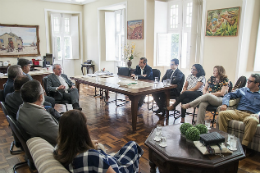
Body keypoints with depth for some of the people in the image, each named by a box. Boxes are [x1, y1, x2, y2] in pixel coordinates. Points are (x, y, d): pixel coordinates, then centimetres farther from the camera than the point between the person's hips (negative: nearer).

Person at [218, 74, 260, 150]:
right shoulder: (243, 90, 21)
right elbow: (229, 95, 18)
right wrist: (225, 104, -2)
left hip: (251, 115, -3)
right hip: (238, 112, 3)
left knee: (253, 121, -40)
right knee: (222, 113, -25)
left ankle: (244, 145, -31)